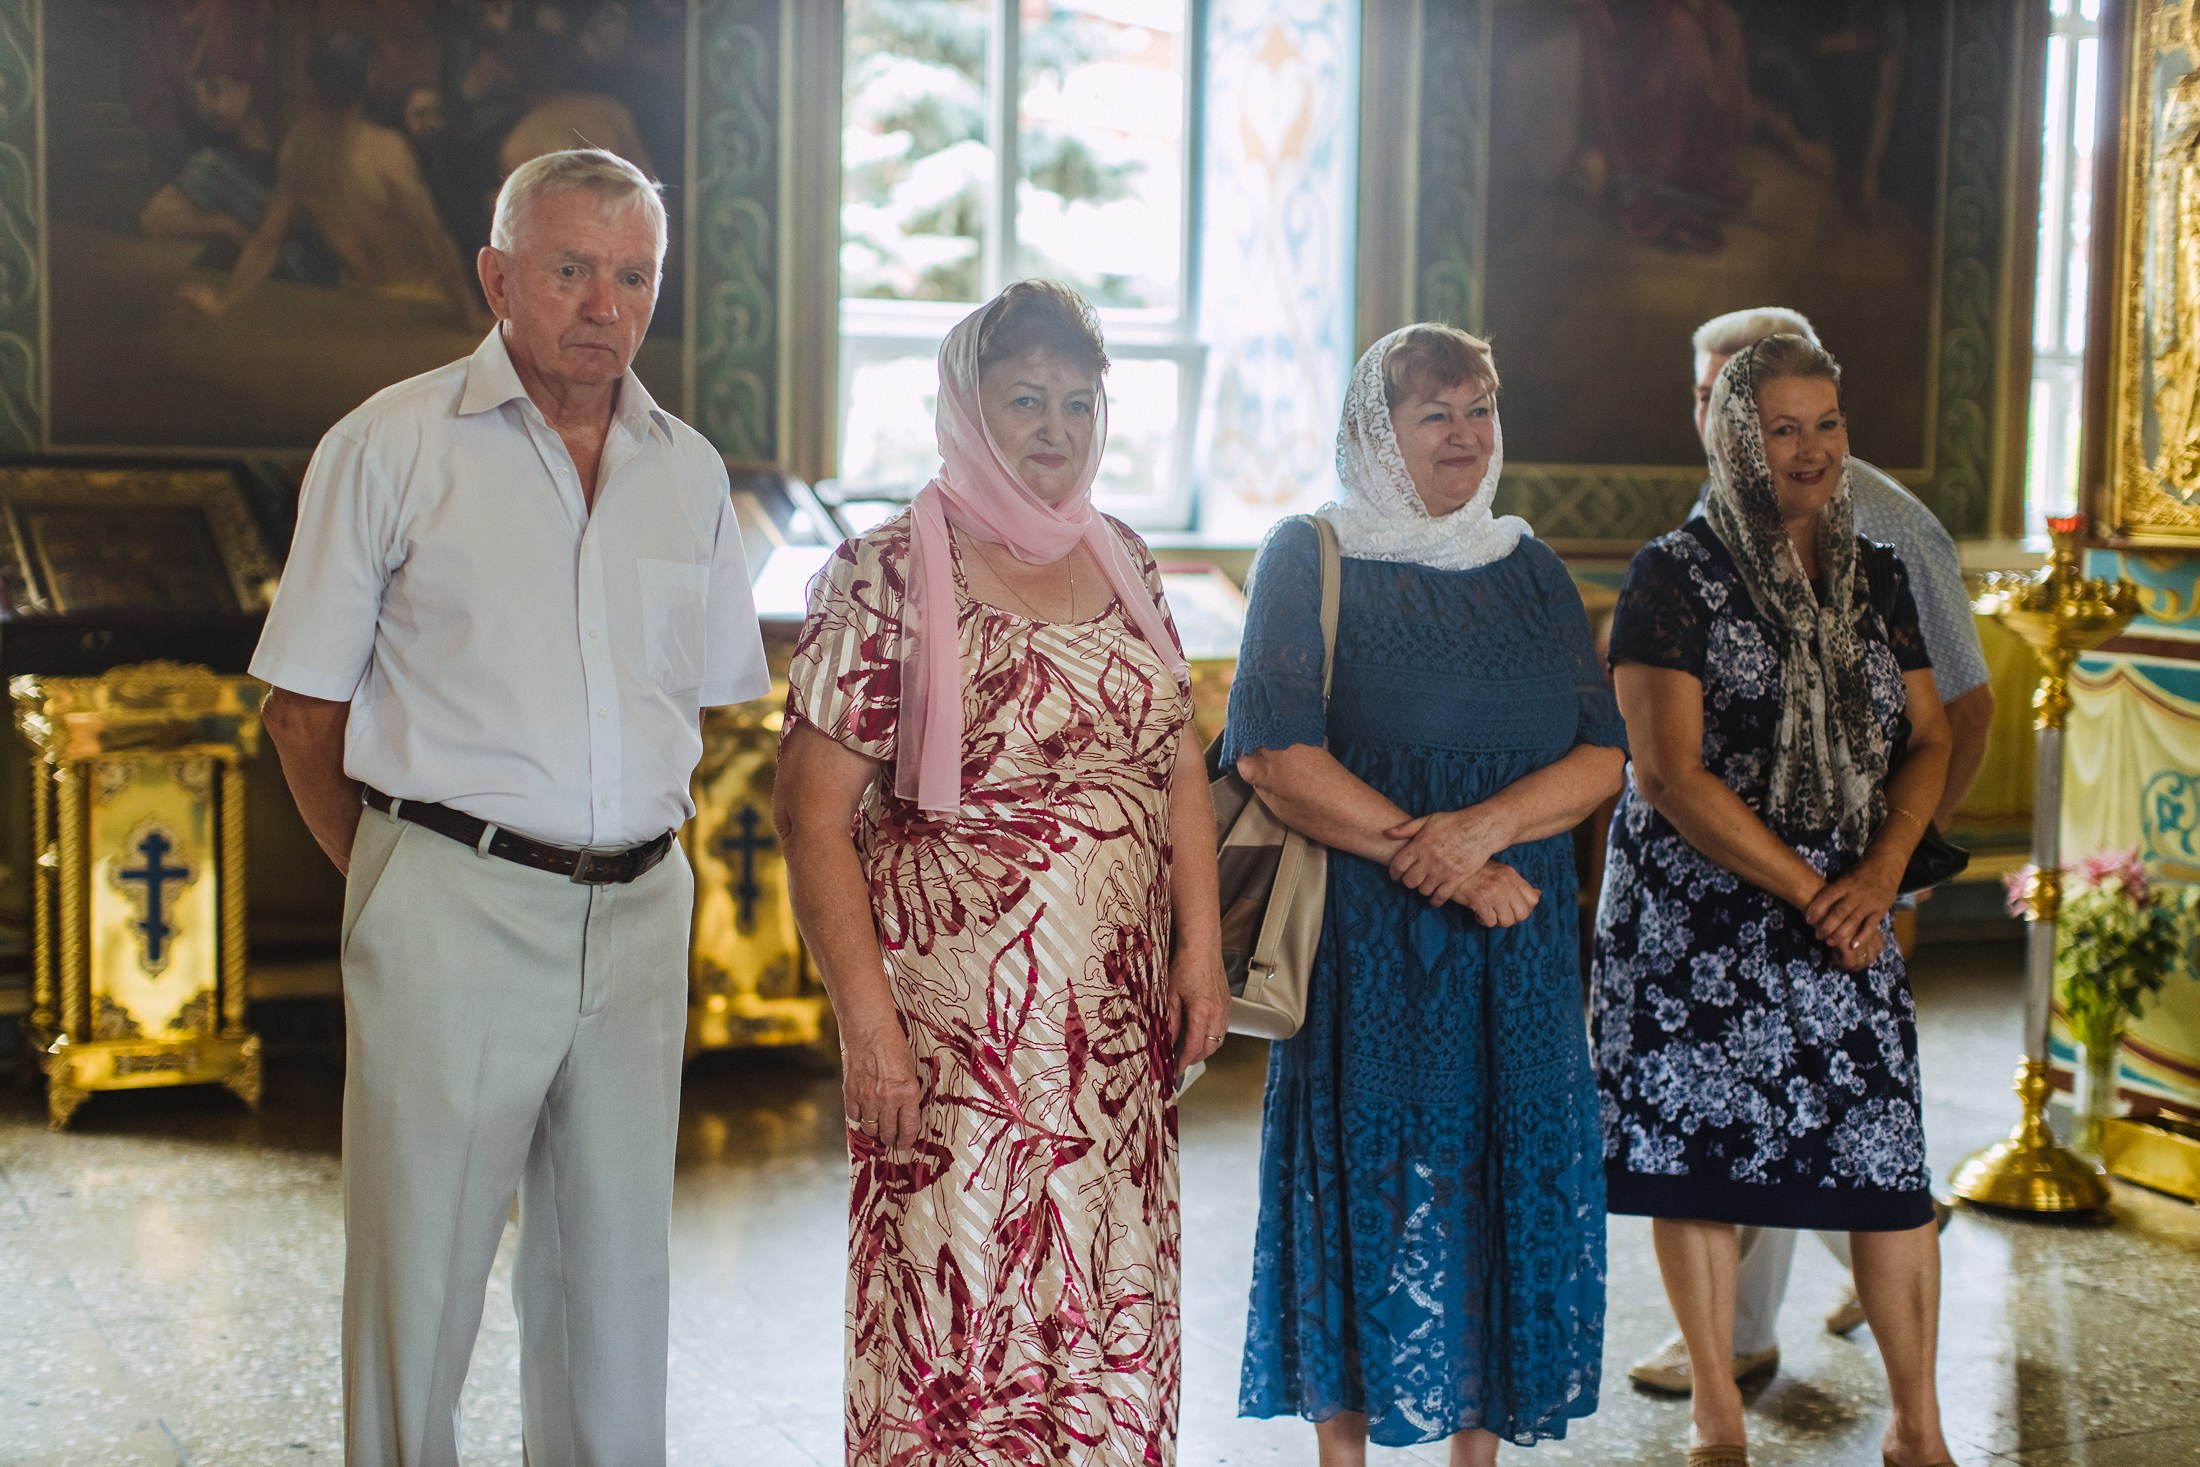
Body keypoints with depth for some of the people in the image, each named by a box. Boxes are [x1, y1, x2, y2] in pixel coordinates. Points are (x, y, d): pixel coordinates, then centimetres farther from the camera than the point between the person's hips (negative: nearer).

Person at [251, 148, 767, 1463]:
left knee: (616, 1266, 12)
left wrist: (628, 853, 11)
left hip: (640, 910, 4)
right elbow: (305, 706, 0)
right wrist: (402, 874, 1)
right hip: (453, 903, -4)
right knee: (421, 1266, 1)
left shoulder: (689, 470, 10)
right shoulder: (392, 445, -2)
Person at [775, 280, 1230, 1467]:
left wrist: (1201, 947, 5)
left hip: (1117, 1022, 5)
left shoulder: (1123, 561, 11)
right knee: (957, 1321, 1)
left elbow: (1181, 770, 15)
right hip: (957, 1022, -5)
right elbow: (813, 813, -11)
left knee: (1116, 1311, 11)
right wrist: (868, 1020, -16)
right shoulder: (888, 575, -7)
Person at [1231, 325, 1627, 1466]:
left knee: (1502, 1181, 6)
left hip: (1518, 946, 4)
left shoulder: (1528, 569, 11)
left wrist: (1486, 827, -16)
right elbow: (1275, 753, -13)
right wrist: (1440, 864, -17)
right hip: (1365, 941, -4)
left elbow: (1603, 757, 3)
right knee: (1363, 1185, 0)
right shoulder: (1308, 559, -1)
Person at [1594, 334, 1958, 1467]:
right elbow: (1668, 776, -13)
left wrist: (1877, 876, -6)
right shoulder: (1674, 577, -7)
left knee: (1889, 1157, 1)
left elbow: (1927, 739, 12)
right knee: (1703, 1153, 3)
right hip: (1698, 920, -4)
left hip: (1845, 916, 4)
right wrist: (1808, 889, -12)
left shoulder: (1874, 576, 10)